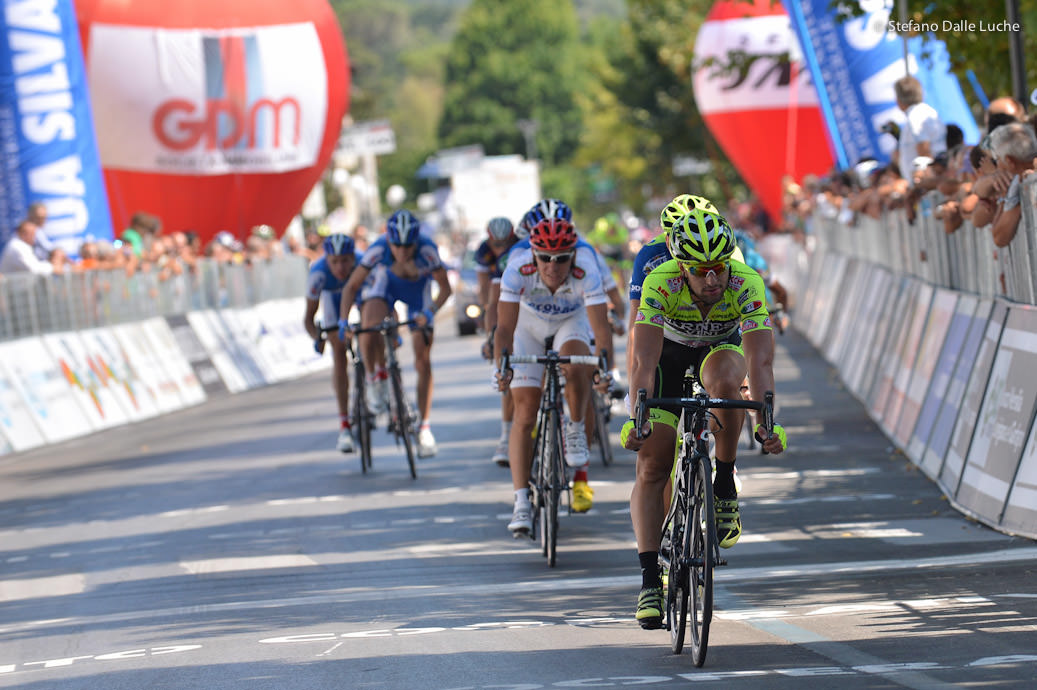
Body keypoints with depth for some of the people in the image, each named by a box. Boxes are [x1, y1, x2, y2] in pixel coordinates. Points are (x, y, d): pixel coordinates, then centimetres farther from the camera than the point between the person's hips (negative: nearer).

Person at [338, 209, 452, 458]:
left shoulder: (427, 250, -36)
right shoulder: (378, 250, -34)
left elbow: (445, 288, -25)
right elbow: (351, 286, -23)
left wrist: (430, 312, -42)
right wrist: (343, 321, -33)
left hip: (418, 288, 0)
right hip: (386, 281, 0)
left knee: (423, 360, -3)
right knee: (369, 328, -32)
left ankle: (424, 428, 5)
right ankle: (376, 379, -4)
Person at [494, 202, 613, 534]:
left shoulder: (586, 272, -34)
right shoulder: (518, 270, -34)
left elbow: (600, 325, -39)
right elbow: (505, 326, -36)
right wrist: (501, 367, -51)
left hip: (571, 323, 0)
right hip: (530, 325, 0)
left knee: (574, 365, -36)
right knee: (524, 414, -8)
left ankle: (576, 430, -10)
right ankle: (521, 502, -7)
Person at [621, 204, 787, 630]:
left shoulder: (747, 285, -34)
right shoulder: (659, 284, -35)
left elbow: (760, 360, -40)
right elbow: (644, 359, -38)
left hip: (721, 347, 0)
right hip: (669, 350, 0)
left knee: (725, 382, -38)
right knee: (652, 466, -11)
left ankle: (725, 485, -17)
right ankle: (650, 579, -6)